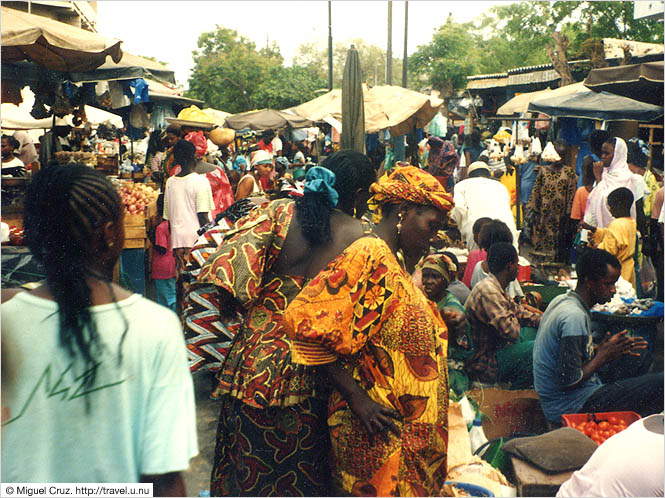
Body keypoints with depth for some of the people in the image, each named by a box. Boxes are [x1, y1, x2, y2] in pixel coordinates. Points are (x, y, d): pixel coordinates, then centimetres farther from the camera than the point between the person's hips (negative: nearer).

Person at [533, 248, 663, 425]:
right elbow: (569, 380, -23)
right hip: (569, 407, -10)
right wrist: (603, 355, -11)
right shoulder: (574, 317, -22)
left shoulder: (562, 300, 7)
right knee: (659, 382, -15)